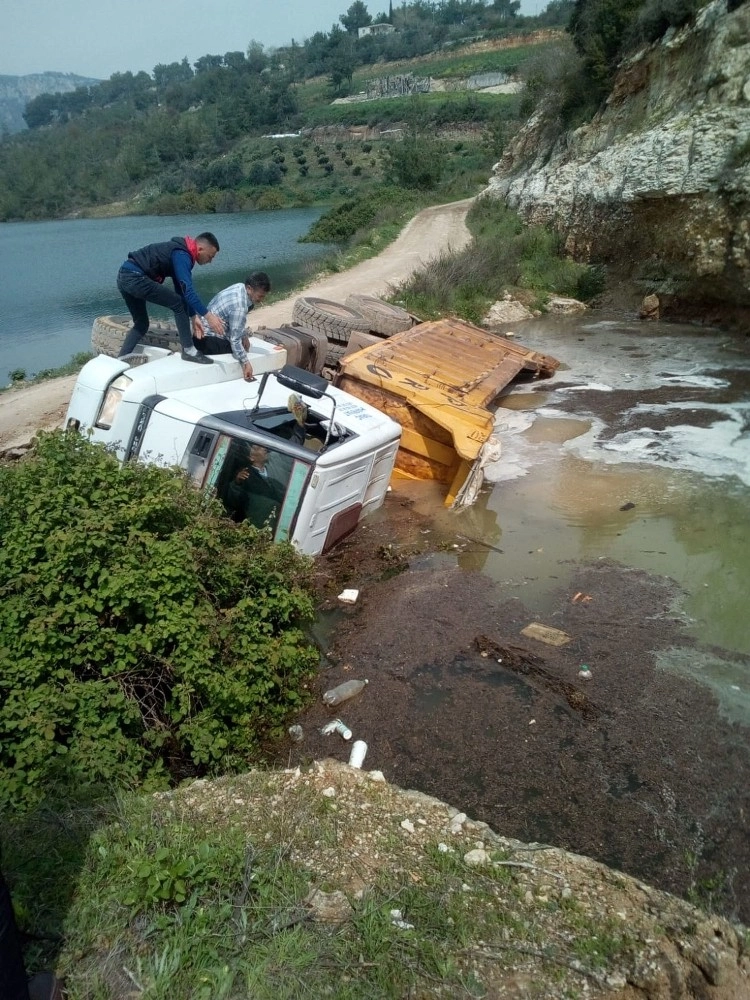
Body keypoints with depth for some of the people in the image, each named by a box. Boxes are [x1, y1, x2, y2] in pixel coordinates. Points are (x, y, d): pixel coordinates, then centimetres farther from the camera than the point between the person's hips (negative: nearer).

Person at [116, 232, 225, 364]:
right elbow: (187, 289, -24)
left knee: (141, 324, 20)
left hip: (124, 277, 10)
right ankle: (188, 351, 0)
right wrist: (208, 315, -27)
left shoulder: (180, 252, 18)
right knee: (178, 303, -6)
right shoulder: (181, 256, -13)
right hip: (135, 278, -10)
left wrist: (193, 316, 20)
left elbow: (182, 289, 22)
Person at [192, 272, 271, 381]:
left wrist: (244, 335, 12)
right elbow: (235, 340, -27)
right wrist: (246, 363, -25)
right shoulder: (239, 306, -30)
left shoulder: (240, 287, -3)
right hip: (208, 339, -10)